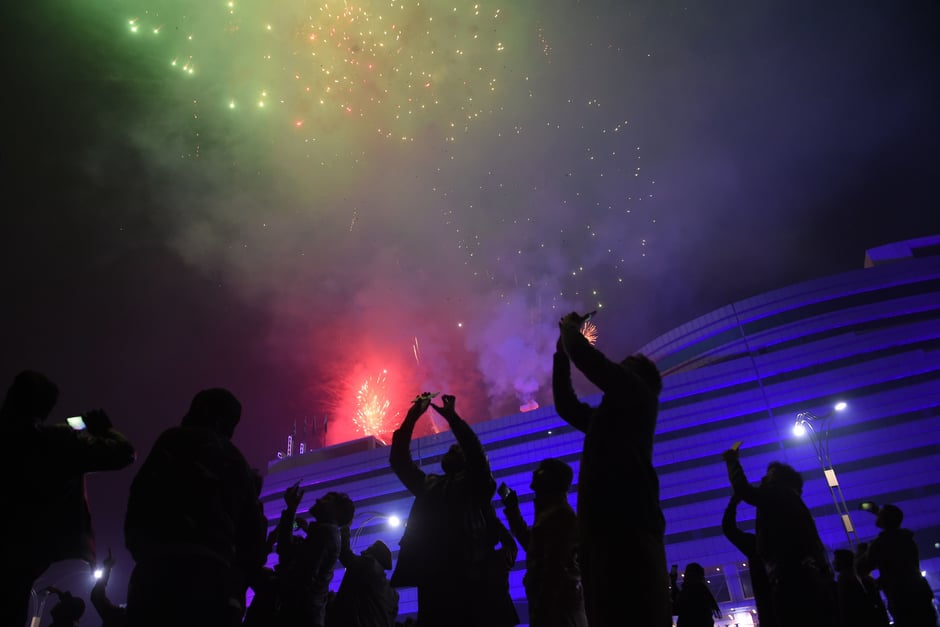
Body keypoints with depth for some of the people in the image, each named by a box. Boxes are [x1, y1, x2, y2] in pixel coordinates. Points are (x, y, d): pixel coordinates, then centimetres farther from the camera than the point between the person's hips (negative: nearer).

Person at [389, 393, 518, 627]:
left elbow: (476, 452, -3)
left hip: (472, 575, -4)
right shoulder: (428, 485, 27)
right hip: (434, 577, 4)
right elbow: (398, 460, 20)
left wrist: (451, 416, -1)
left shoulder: (476, 483, 15)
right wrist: (412, 416, 15)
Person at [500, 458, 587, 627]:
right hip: (554, 601, 10)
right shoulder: (549, 512, 16)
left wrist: (540, 610, -22)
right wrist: (512, 510, 27)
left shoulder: (560, 514, -13)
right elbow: (531, 544, 29)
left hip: (556, 603, -10)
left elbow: (555, 568, -20)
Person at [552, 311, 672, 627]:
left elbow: (587, 358, -2)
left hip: (628, 526, -8)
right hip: (605, 527, 9)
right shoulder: (610, 414, 30)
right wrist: (562, 350, 36)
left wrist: (569, 328, 18)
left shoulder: (639, 396, 8)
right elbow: (566, 405, 38)